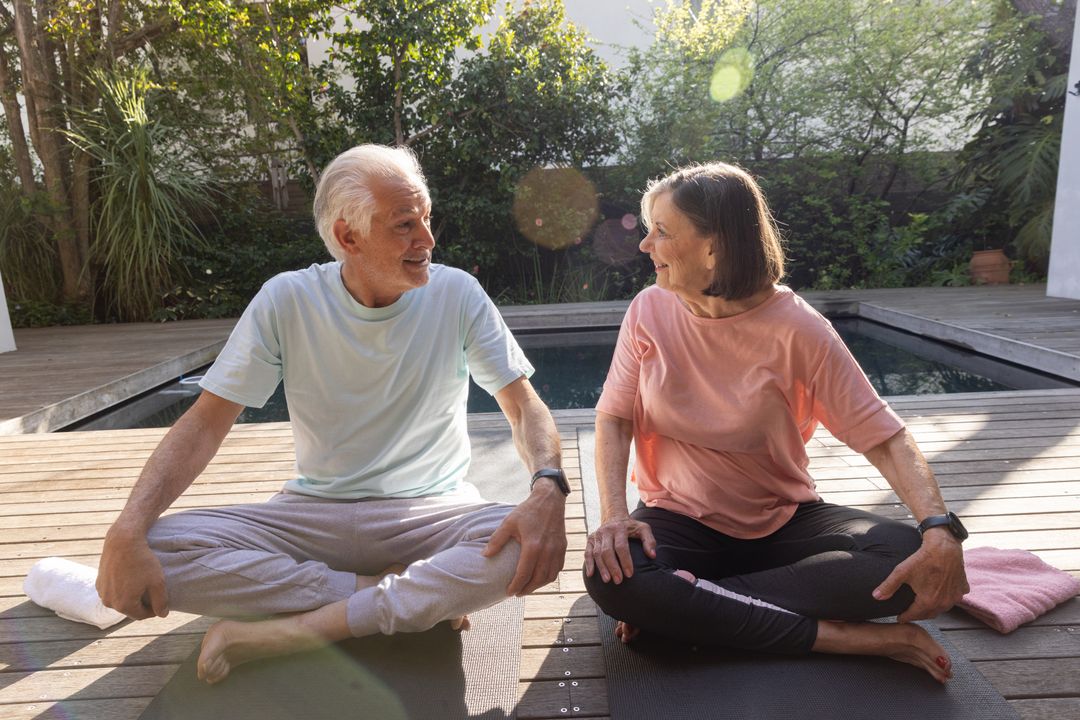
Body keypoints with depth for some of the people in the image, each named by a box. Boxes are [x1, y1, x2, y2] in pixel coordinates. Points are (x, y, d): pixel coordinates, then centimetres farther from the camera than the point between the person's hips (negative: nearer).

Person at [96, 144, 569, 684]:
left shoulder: (457, 294, -9)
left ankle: (283, 632, -20)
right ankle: (417, 599, -16)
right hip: (314, 513, 1)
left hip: (431, 510, 0)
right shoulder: (288, 300, -8)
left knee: (526, 550, -31)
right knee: (157, 551, -22)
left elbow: (524, 406, -7)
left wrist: (548, 489, -27)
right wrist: (126, 532, -21)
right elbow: (205, 423, -6)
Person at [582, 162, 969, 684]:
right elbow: (614, 418, -8)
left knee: (908, 558, -25)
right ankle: (853, 638, -20)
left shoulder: (795, 328, -15)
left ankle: (684, 609, -19)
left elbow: (882, 437, -13)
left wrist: (940, 530, -30)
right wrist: (614, 513, -24)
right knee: (610, 576, -30)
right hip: (681, 519, 1)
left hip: (783, 522, 0)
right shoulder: (650, 310, -8)